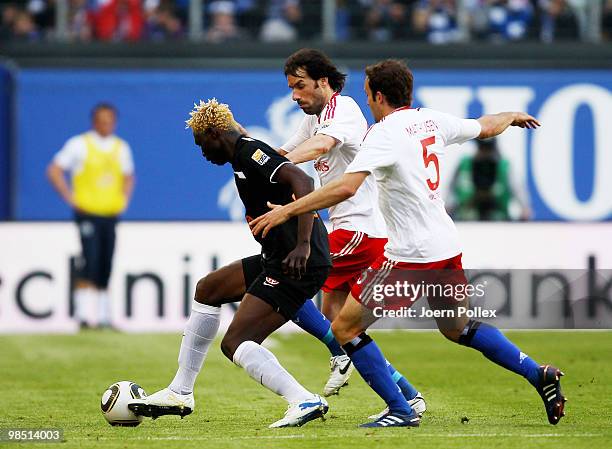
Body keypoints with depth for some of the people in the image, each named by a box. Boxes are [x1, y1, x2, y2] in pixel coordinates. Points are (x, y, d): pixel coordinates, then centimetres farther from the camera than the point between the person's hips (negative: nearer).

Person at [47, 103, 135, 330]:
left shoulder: (121, 147, 12)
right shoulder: (80, 144, -3)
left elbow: (128, 176, 27)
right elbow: (54, 170, -4)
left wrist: (124, 199, 12)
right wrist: (70, 198, -8)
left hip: (111, 214, 5)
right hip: (87, 213, -5)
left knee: (105, 268, 5)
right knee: (89, 262, -15)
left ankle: (104, 317, 11)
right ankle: (83, 314, -16)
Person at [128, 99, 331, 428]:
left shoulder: (251, 152, -13)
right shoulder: (244, 156, 19)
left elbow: (302, 182, -27)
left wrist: (303, 245, -34)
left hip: (301, 262, -11)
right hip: (278, 258, 11)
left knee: (235, 344, -13)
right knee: (208, 289, 23)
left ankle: (304, 401, -22)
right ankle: (179, 394, 29)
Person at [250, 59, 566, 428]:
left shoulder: (385, 133, -15)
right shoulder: (433, 121, 6)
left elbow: (346, 187, -27)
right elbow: (486, 127, 24)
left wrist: (287, 211, -23)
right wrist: (512, 116, 46)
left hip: (410, 255, -8)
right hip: (447, 248, 8)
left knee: (345, 328, 1)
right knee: (458, 328, 29)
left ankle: (400, 410, -2)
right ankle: (537, 374, 21)